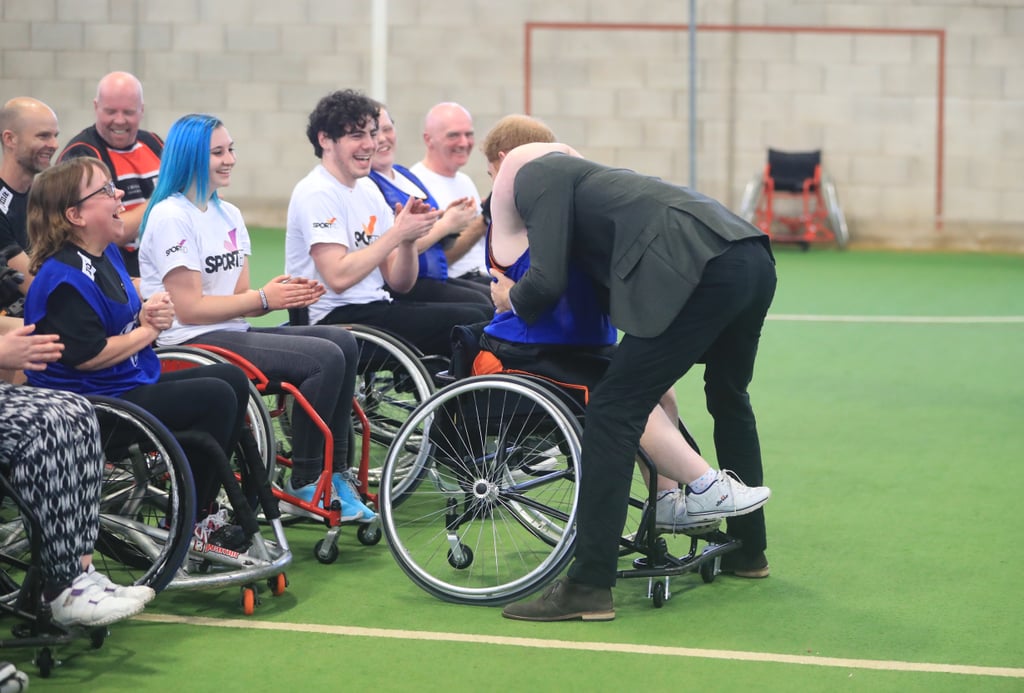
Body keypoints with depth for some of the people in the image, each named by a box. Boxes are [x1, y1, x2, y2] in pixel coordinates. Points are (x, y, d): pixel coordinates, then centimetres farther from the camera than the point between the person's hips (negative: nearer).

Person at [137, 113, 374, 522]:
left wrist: (284, 293, -9)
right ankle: (303, 482, -9)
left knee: (342, 343, -7)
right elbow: (189, 308, -16)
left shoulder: (228, 215, 16)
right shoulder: (171, 217, -12)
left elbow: (239, 297, 12)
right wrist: (264, 298, -12)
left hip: (231, 333, 9)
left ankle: (335, 474, -4)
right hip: (191, 344, -9)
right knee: (325, 358, -20)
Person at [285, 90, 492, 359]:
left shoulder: (368, 190, 15)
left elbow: (400, 283, 12)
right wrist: (397, 233, -18)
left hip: (374, 306, 9)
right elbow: (338, 278, -23)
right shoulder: (317, 194, -11)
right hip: (336, 317, -9)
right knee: (468, 322, -18)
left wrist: (409, 238, -8)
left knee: (486, 312, -1)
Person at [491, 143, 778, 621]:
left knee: (613, 411, -6)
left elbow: (548, 281, 0)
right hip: (754, 261, 9)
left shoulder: (537, 174, 8)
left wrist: (512, 299, 19)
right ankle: (748, 550, 48)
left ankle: (589, 587, -8)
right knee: (728, 398, 32)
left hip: (703, 271, -9)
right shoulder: (585, 177, 34)